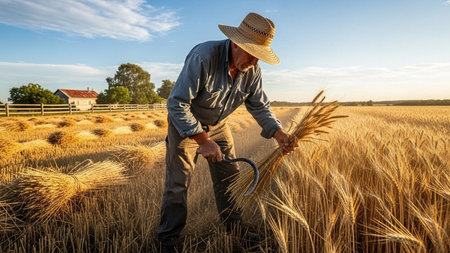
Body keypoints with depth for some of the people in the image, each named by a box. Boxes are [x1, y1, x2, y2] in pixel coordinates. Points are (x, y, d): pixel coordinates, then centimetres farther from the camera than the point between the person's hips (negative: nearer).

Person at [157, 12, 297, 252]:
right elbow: (176, 104, -32)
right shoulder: (203, 56, -33)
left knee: (229, 179, 11)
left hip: (218, 126, 6)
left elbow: (260, 106, -3)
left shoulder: (252, 70, -13)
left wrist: (279, 133, -20)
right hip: (185, 125, -5)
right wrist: (203, 141, -32)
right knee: (177, 184, -1)